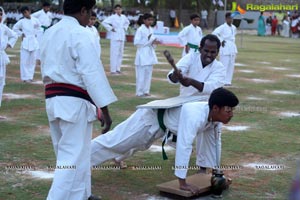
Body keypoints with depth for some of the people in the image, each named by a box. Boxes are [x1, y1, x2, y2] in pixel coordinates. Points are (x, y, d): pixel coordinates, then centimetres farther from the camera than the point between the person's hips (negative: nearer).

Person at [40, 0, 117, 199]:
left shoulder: (50, 33, 12)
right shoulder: (80, 34, -14)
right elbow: (92, 74, -18)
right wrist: (104, 109, -17)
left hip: (53, 99, 9)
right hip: (74, 102, -9)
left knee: (71, 152, 21)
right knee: (74, 157, -4)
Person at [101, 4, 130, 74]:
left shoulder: (123, 17, 9)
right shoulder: (113, 17, -9)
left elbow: (127, 22, 30)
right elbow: (104, 22, -16)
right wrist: (110, 29, -13)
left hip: (122, 37, 6)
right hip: (115, 38, -6)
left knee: (120, 53, 10)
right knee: (114, 54, -8)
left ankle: (118, 69, 18)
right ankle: (113, 70, -5)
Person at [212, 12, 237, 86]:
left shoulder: (234, 27, 11)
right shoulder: (222, 27, -11)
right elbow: (214, 33, -18)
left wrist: (232, 41, 14)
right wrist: (221, 40, -14)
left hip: (232, 48, 7)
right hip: (225, 49, -7)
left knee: (231, 65, 8)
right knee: (224, 65, -10)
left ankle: (228, 81, 16)